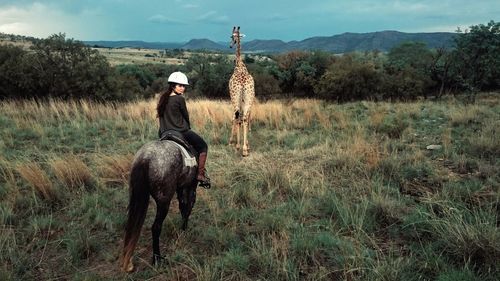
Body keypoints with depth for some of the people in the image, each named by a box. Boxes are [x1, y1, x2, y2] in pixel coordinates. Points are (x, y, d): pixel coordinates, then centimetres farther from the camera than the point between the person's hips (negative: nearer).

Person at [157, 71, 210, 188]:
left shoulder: (163, 98, 8)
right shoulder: (180, 99, -14)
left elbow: (162, 116, 15)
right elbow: (186, 116, -5)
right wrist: (187, 126, 15)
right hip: (181, 132, -8)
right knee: (203, 146, 8)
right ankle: (200, 174, 3)